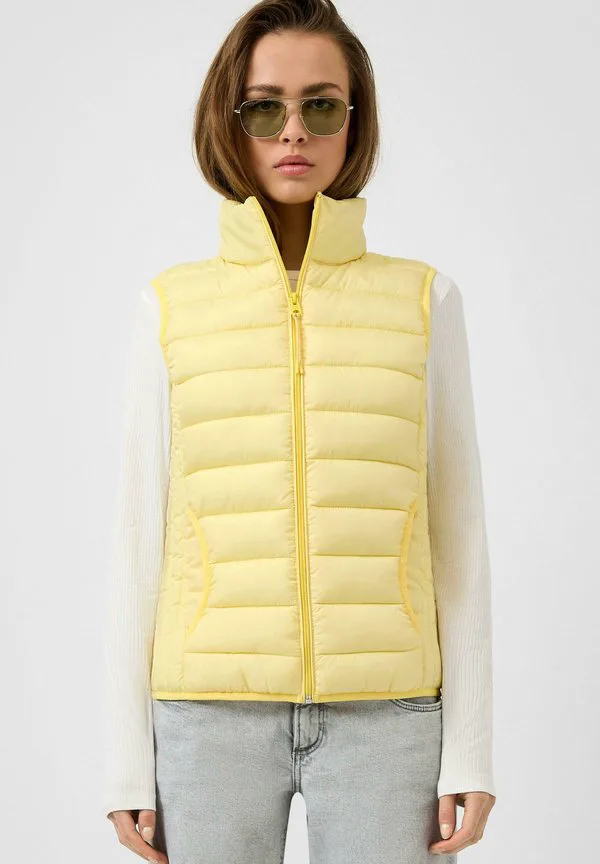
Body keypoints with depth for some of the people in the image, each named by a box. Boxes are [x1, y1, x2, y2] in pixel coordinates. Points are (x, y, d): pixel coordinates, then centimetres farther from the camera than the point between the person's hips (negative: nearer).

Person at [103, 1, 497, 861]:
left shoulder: (424, 299, 3)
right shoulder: (172, 307, 3)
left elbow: (457, 537, 4)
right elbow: (140, 540, 4)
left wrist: (470, 749, -1)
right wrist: (128, 758, 2)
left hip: (386, 717, 0)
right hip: (213, 714, 0)